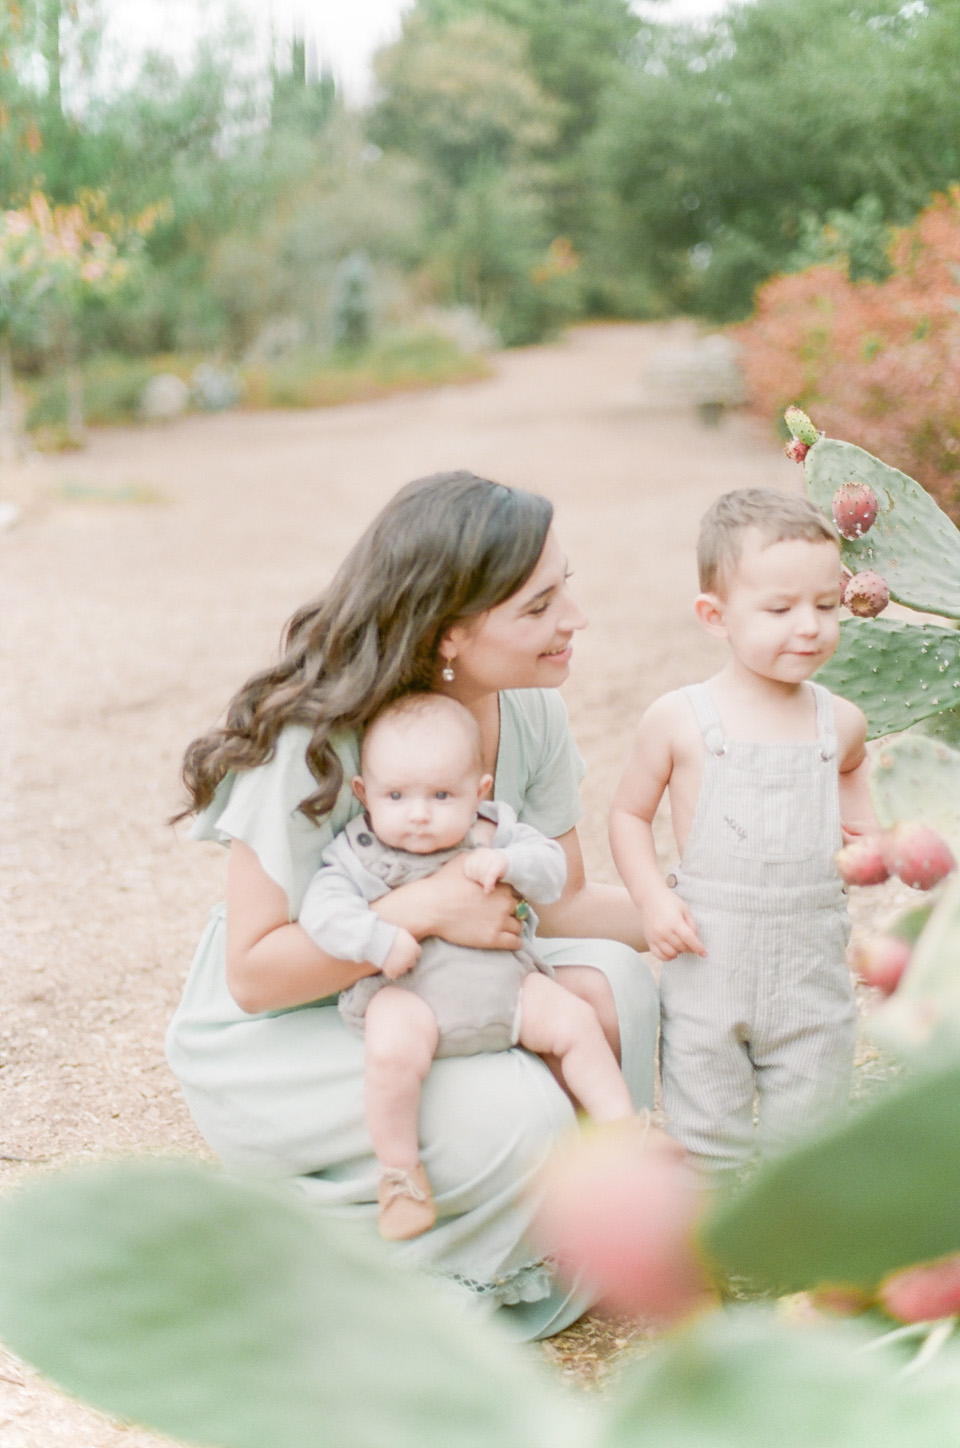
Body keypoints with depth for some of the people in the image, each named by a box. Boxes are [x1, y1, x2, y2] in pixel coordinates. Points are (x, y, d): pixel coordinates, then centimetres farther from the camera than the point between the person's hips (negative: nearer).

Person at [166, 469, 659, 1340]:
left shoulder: (529, 711, -8)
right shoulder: (313, 741, -27)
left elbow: (556, 902, 0)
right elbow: (253, 972, -25)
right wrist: (425, 908, -33)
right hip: (270, 1044, -6)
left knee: (613, 989, -18)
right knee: (521, 1114, -28)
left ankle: (546, 1248, 4)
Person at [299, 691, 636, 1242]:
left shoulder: (495, 833, 7)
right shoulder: (360, 853, -2)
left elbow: (552, 872, 3)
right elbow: (321, 911, -13)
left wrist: (507, 862, -16)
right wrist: (380, 938, -27)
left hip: (505, 984, 4)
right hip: (409, 994, -4)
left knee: (576, 1020, -8)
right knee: (393, 1049, -32)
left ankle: (622, 1130, 10)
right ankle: (399, 1169, -12)